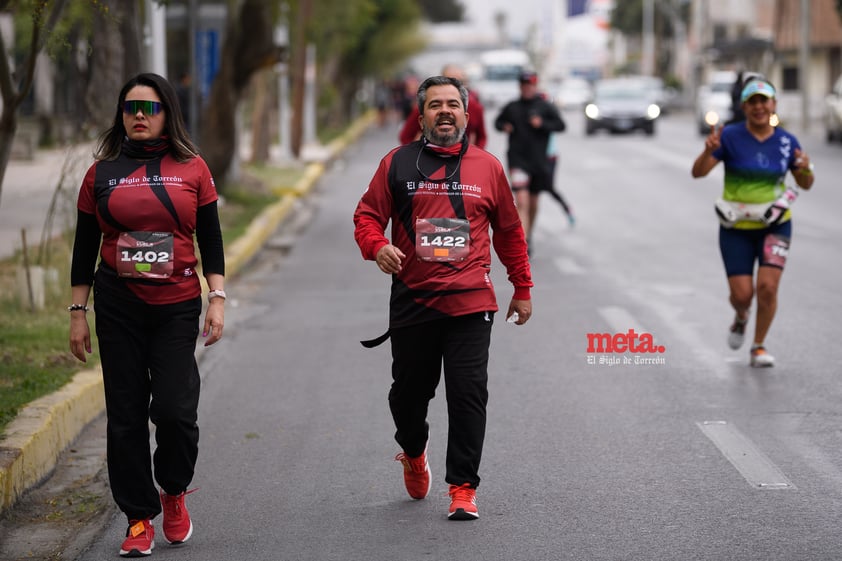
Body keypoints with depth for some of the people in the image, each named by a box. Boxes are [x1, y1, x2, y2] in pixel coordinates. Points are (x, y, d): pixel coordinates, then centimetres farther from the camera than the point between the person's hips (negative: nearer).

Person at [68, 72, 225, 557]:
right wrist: (78, 312, 5)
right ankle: (140, 519, 13)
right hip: (118, 307, 1)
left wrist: (218, 299, 0)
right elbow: (85, 247, 9)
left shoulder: (192, 168, 4)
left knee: (175, 409, -11)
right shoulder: (102, 172, 6)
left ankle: (174, 493, 18)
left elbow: (210, 239, 7)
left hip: (177, 306, -1)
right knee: (126, 416, 3)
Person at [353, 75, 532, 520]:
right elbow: (367, 215, 5)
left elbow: (509, 232, 16)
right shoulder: (397, 163, 5)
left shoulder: (487, 167, 8)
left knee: (468, 395, -7)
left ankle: (463, 489, 0)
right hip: (411, 299, 1)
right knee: (409, 391, 11)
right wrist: (376, 245, -17)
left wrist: (522, 289, 18)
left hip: (470, 303, -1)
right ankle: (413, 452, 42)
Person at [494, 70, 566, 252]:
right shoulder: (511, 107, 5)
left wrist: (543, 124, -20)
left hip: (538, 160, 1)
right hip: (518, 160, -1)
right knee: (521, 201, -16)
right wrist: (504, 127, -5)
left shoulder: (545, 107, 1)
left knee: (533, 202, 16)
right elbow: (498, 122, 18)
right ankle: (523, 244, -23)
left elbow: (561, 125, -4)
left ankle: (528, 235, 39)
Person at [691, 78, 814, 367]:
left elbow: (806, 184, 8)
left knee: (767, 286, -14)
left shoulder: (787, 141, -2)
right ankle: (741, 318, 34)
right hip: (737, 227, -1)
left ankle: (759, 347, 6)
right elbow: (698, 172, -15)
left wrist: (806, 169, -16)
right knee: (742, 294, -4)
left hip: (774, 226, 1)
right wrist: (709, 150, -35)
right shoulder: (730, 136, -10)